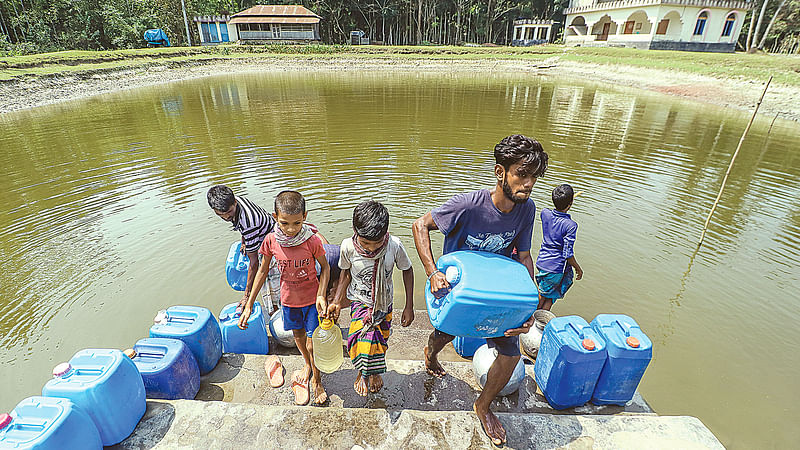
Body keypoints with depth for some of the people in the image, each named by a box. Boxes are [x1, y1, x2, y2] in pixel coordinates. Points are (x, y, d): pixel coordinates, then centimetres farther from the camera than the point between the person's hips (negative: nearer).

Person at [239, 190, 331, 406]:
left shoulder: (312, 240, -25)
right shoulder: (271, 240, -17)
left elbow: (325, 267, -9)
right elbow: (263, 270, -3)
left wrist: (321, 295, -21)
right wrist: (249, 304, -1)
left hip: (312, 298, -3)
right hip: (289, 299, 3)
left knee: (313, 344, 4)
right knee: (298, 335, 24)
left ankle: (316, 379, 33)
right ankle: (307, 365, 54)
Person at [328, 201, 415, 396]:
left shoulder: (394, 245, -25)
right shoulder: (348, 246, -23)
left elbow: (407, 270, -8)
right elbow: (346, 272, -2)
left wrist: (409, 307, -6)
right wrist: (337, 302, -1)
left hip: (385, 302, 2)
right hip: (360, 301, -1)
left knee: (380, 340, 14)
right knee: (363, 339, -20)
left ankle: (374, 371, 48)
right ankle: (362, 373, 14)